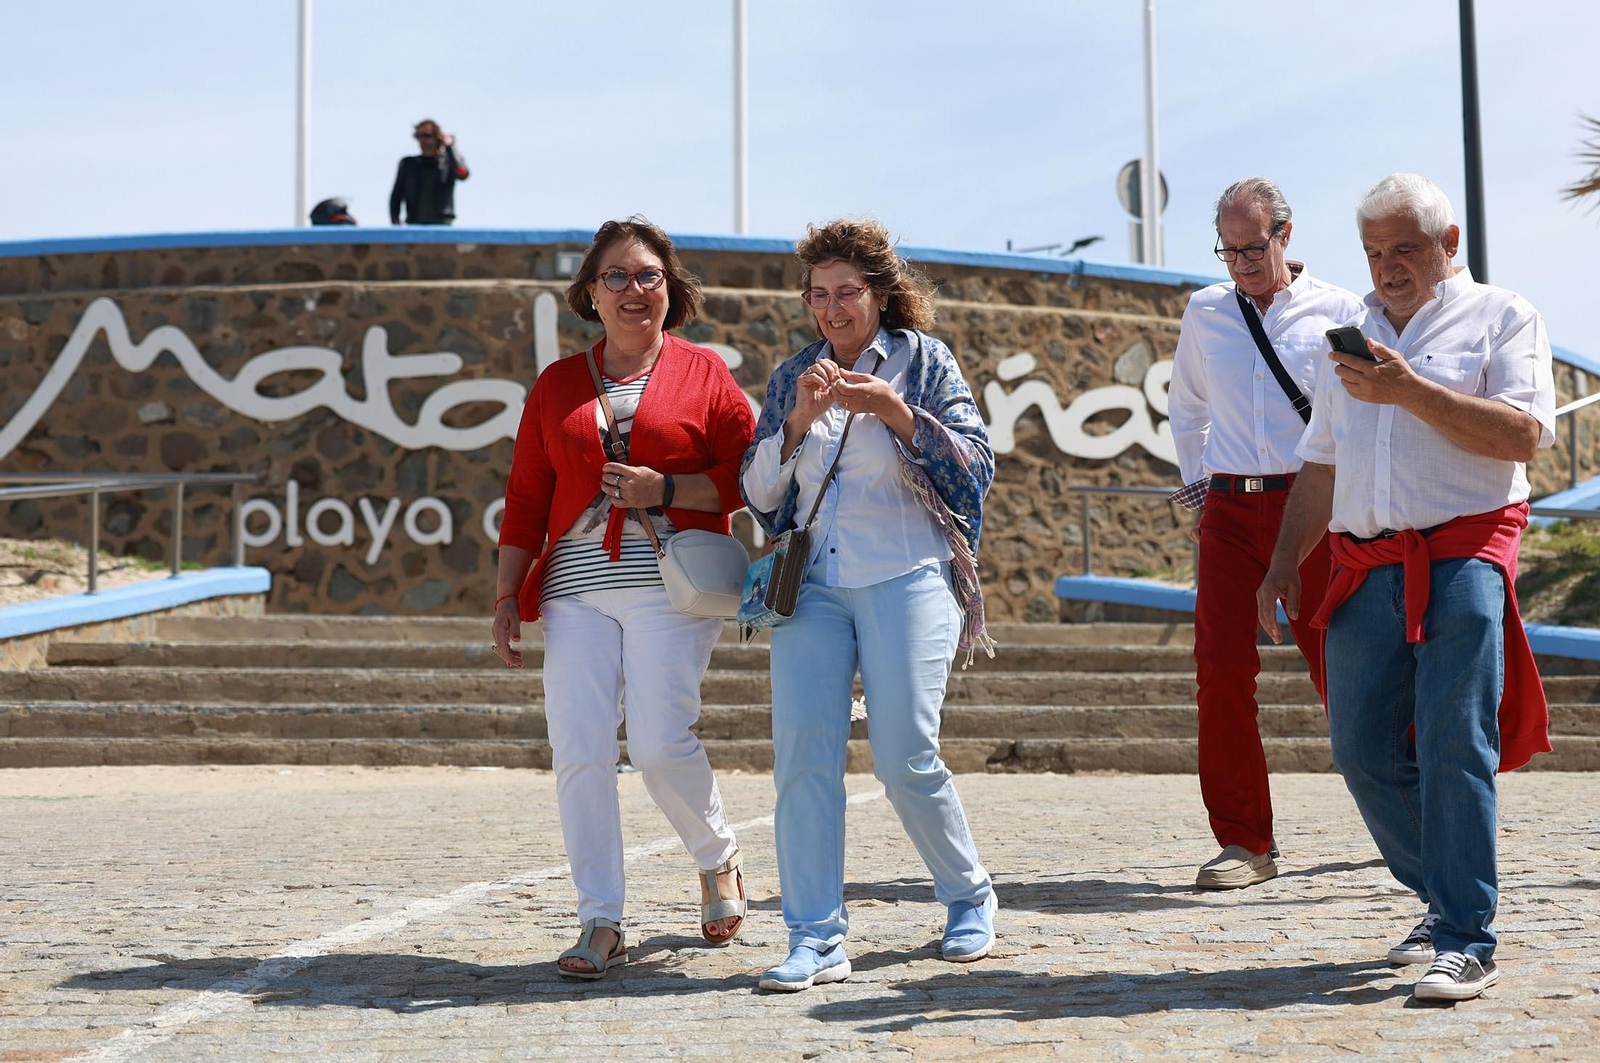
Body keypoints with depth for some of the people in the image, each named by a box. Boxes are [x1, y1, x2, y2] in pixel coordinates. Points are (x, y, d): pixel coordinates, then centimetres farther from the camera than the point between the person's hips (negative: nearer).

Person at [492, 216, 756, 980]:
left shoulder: (704, 374, 8)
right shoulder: (557, 384, 16)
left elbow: (747, 480, 3)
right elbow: (526, 498, 15)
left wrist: (664, 490, -11)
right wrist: (507, 595, 9)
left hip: (671, 582, -3)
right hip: (576, 588, 3)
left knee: (660, 743, -13)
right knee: (577, 748, -7)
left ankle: (719, 860, 17)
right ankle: (601, 923, 1)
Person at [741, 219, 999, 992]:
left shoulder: (923, 361, 6)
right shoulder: (792, 377, 15)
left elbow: (975, 467, -1)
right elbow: (760, 493, 10)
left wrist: (895, 411, -14)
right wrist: (799, 419, -6)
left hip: (905, 579, -3)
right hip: (812, 584, 3)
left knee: (905, 759, -8)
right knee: (802, 756, -10)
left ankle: (969, 898, 16)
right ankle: (815, 940, -6)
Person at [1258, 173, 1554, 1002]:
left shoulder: (1500, 317, 6)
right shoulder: (1351, 336, 23)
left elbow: (1524, 434, -10)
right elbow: (1321, 465, 24)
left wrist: (1411, 391, -15)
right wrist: (1284, 562, 16)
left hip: (1463, 556, -5)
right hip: (1367, 568, 6)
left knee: (1453, 747, -11)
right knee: (1363, 749, 3)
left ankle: (1467, 942, -6)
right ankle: (1445, 899, 21)